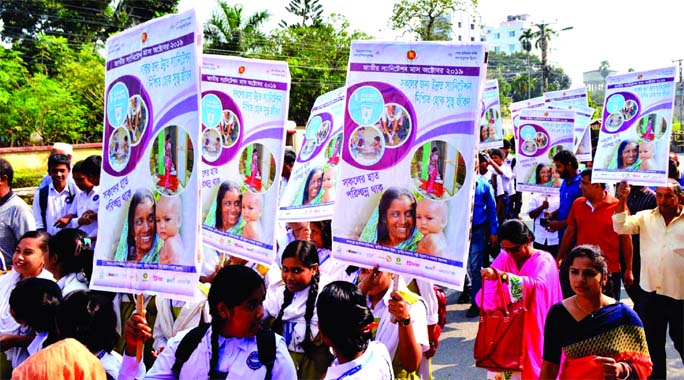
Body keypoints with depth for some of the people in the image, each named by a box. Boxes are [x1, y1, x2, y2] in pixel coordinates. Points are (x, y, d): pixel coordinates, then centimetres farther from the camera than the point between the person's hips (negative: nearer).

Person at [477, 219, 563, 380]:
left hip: (532, 328, -3)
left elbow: (536, 285, -30)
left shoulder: (543, 260, -9)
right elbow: (490, 290, -4)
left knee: (528, 366, -3)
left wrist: (501, 275, -41)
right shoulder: (504, 257, 4)